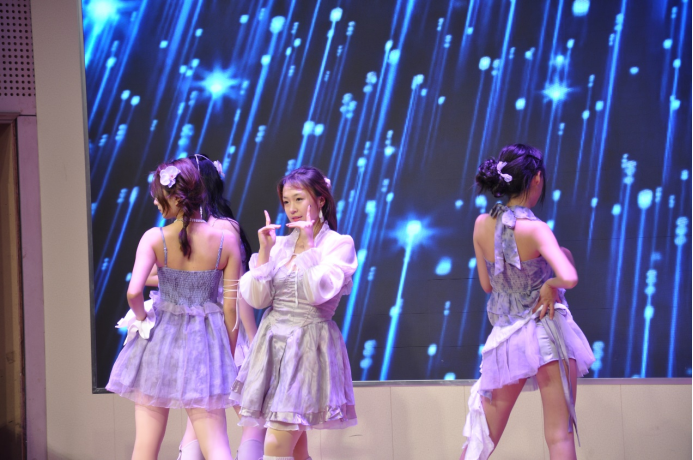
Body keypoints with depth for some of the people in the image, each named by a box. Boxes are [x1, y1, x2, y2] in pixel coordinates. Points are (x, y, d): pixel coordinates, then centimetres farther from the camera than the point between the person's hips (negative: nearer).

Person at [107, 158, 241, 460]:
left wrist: (142, 317, -1)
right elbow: (231, 305, -4)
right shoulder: (226, 240, -6)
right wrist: (228, 355, 7)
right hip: (205, 344, 0)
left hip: (159, 340, 0)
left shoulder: (154, 238, -10)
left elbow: (133, 291, -22)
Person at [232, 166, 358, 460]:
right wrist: (264, 251, -4)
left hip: (308, 345, -6)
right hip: (274, 343, 6)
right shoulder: (280, 244, 9)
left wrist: (308, 246, -14)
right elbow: (256, 298, 3)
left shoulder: (338, 244, -4)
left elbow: (319, 293, -17)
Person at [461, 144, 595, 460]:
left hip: (505, 337, 5)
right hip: (546, 332, -5)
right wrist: (549, 285, -11)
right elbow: (568, 278, -31)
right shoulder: (535, 229, -16)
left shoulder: (482, 225, -1)